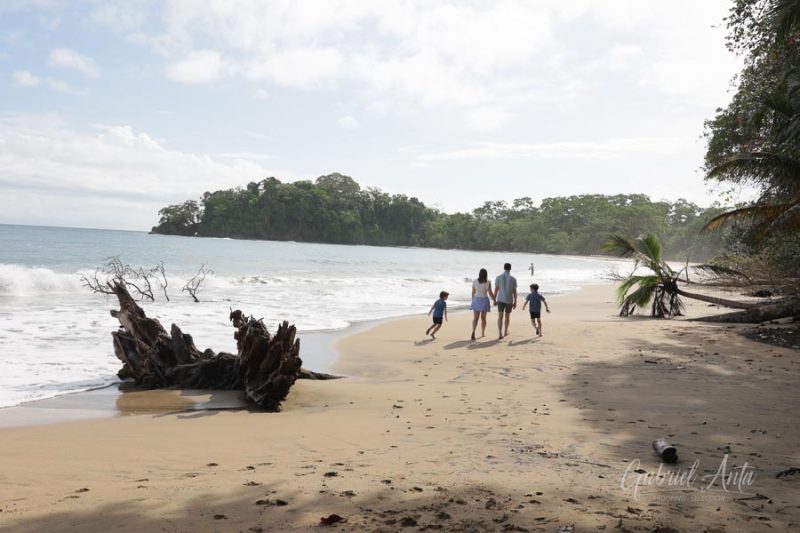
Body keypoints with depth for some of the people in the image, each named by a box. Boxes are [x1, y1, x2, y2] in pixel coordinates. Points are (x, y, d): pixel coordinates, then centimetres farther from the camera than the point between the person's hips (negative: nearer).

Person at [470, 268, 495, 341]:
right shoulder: (488, 282, -7)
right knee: (483, 318, 16)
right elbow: (490, 293, -5)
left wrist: (473, 301, 18)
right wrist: (495, 301, 8)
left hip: (476, 300, 0)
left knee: (475, 318, -1)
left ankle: (473, 332, -25)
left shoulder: (475, 282, -3)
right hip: (484, 300, 0)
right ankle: (482, 333, 25)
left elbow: (473, 292, 4)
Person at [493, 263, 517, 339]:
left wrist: (494, 299, 8)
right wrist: (515, 302, 6)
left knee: (500, 317, -2)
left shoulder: (498, 277, -2)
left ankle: (500, 333, -16)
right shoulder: (513, 279, -3)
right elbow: (514, 291, -1)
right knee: (507, 316, 17)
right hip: (509, 300, 1)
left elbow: (496, 289, -1)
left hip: (500, 299, 0)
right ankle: (505, 332, 32)